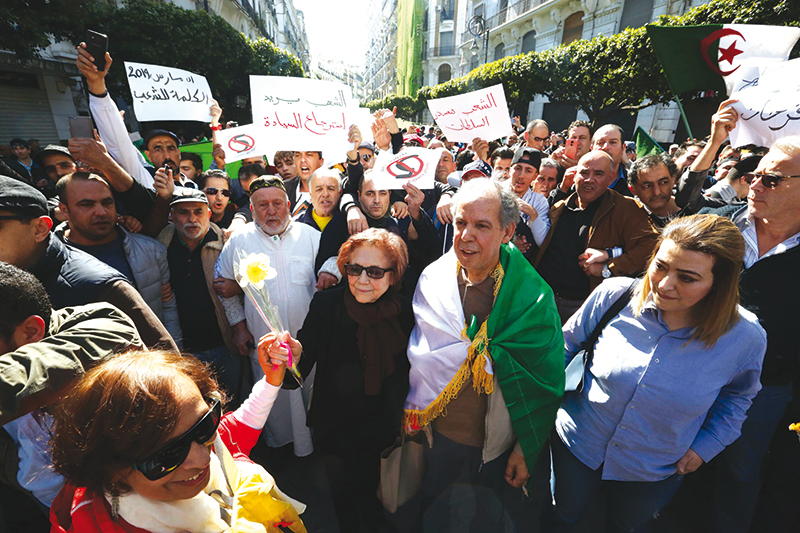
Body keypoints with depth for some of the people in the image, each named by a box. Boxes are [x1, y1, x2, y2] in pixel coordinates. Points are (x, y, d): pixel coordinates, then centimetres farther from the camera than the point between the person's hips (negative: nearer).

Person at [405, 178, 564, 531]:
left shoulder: (531, 296, -20)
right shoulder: (433, 278, -11)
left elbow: (542, 383, -12)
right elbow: (419, 355, -2)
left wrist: (526, 448, -7)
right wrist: (414, 414, 1)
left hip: (494, 441, -2)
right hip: (437, 430, 3)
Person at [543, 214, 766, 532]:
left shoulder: (746, 338, -18)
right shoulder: (615, 295, -23)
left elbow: (737, 396, 4)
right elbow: (567, 344, -6)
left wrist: (704, 447, -1)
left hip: (653, 475, 1)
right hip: (576, 446, 0)